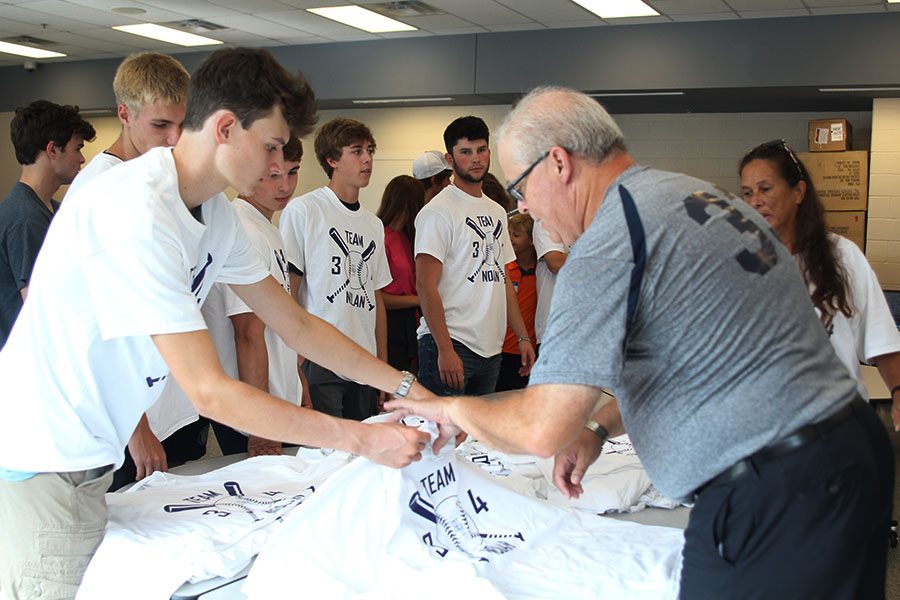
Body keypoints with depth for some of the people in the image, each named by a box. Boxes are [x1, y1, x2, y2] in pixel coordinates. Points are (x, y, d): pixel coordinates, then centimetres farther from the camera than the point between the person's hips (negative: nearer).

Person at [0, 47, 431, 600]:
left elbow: (297, 324, 9)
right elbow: (210, 391, -28)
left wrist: (406, 386, 3)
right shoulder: (136, 210, -27)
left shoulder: (216, 214, 2)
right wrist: (363, 440, -25)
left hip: (87, 458, 8)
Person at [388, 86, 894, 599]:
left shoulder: (609, 245, -19)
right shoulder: (695, 193, 12)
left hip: (773, 494, -10)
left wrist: (455, 409, -2)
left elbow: (543, 429, -22)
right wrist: (599, 427, 16)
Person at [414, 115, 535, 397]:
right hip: (449, 345, -8)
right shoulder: (437, 212, -8)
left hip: (491, 348, 8)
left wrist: (523, 337, 14)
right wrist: (445, 350, -21)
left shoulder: (497, 212, 17)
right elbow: (426, 285, -15)